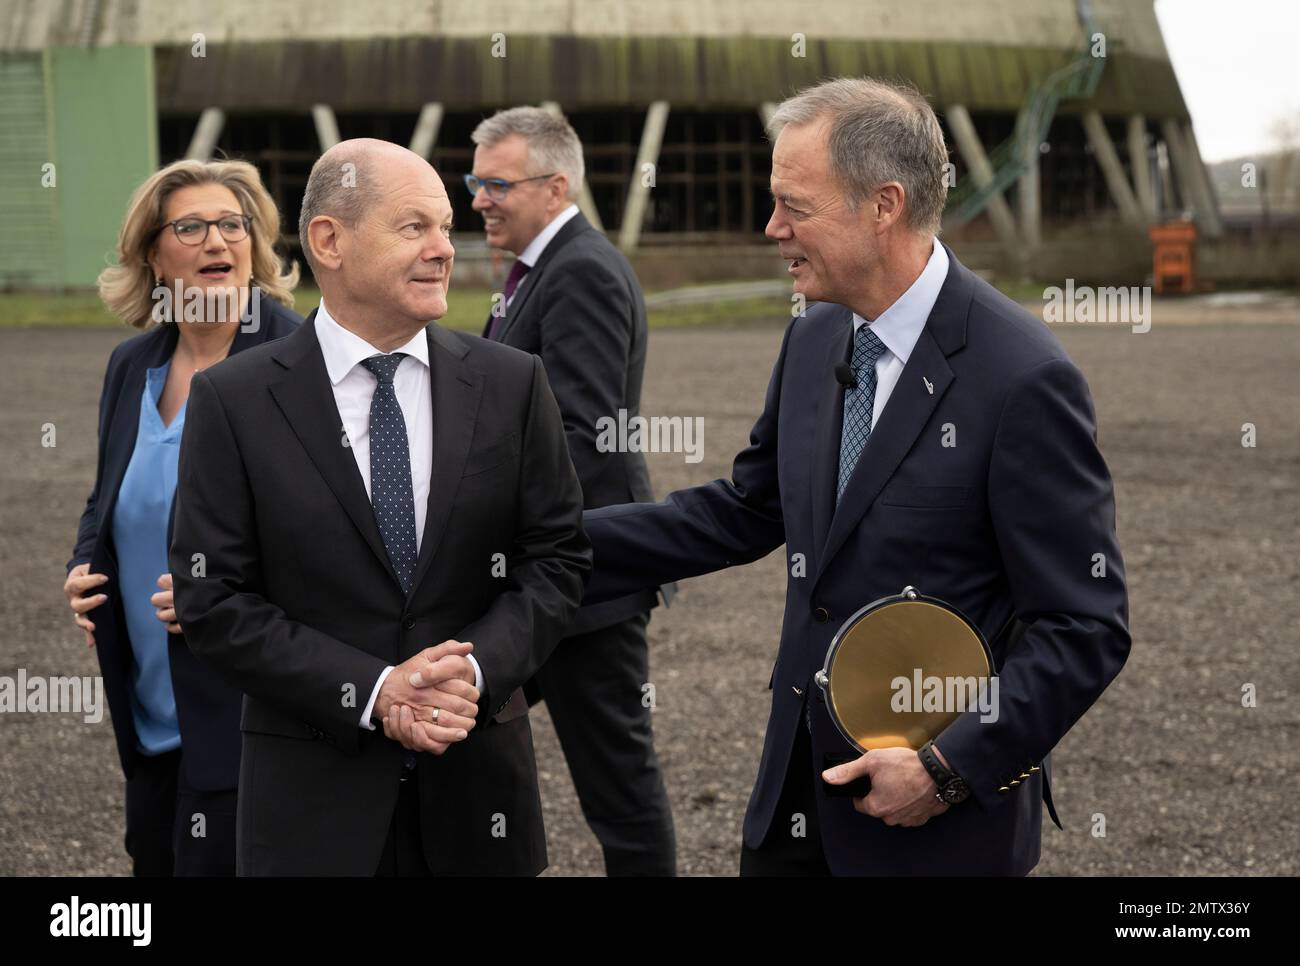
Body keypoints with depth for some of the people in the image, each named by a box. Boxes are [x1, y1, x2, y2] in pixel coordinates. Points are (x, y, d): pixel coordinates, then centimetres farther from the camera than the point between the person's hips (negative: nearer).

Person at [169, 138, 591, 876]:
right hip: (314, 790, -2)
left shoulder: (511, 384, 1)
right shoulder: (236, 402, -4)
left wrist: (479, 668, -14)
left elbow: (558, 557, 3)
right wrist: (372, 691, -15)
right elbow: (214, 600, -7)